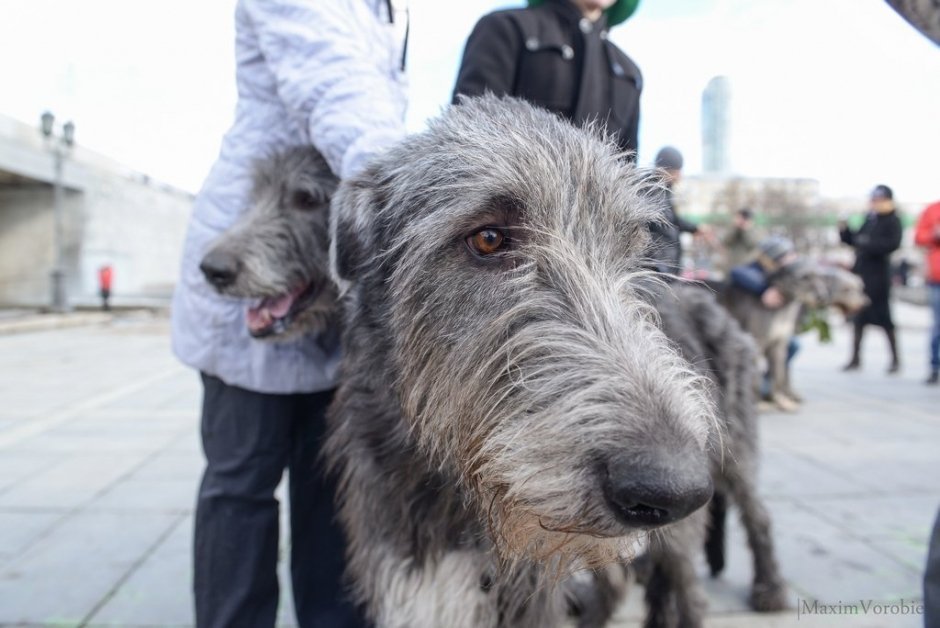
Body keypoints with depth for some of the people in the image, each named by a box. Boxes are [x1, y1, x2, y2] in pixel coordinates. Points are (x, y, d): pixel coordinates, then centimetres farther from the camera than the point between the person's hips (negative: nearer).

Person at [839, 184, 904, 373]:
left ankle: (895, 359, 13)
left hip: (878, 274, -6)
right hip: (861, 272, 6)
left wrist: (869, 243, -23)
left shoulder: (892, 221, -6)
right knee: (859, 317, 10)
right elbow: (855, 240, 16)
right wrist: (844, 230, 0)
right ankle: (855, 358, 18)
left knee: (883, 317, -1)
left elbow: (893, 244, -19)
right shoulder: (869, 219, 11)